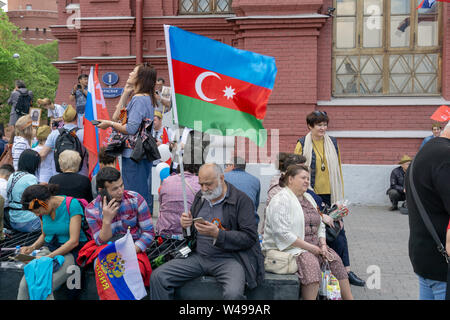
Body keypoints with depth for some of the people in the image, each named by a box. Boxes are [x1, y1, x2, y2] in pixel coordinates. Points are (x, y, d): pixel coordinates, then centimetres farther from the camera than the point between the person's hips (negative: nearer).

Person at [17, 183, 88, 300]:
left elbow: (74, 241, -17)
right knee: (25, 284, -22)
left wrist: (49, 257, -21)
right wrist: (32, 247, 2)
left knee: (44, 288, -29)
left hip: (71, 251, -6)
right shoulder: (44, 210, 6)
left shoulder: (72, 204, -14)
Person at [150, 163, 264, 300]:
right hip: (198, 256, 6)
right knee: (157, 277, -12)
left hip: (228, 258, -5)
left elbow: (250, 238, -12)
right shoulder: (200, 196, 13)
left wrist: (217, 234, -22)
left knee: (233, 293, -36)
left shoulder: (242, 200, -6)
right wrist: (187, 225, -1)